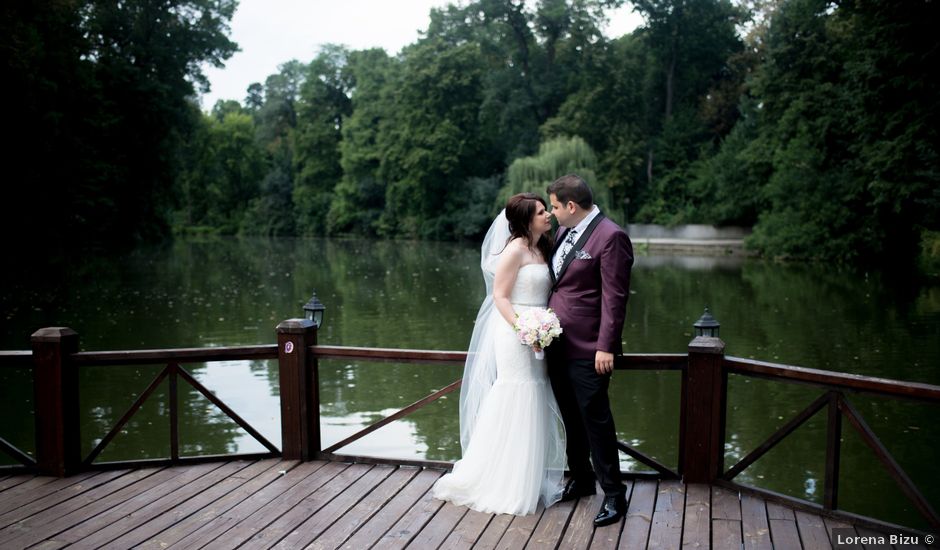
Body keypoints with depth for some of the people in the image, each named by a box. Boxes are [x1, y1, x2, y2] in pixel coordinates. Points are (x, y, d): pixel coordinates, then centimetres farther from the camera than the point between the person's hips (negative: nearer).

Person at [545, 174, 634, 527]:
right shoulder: (562, 233, 11)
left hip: (587, 351, -8)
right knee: (571, 418, 18)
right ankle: (581, 479, 35)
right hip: (557, 346, 8)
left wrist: (606, 347, -19)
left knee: (595, 420, 1)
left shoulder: (610, 237, -14)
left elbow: (615, 297, -17)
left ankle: (613, 495, 15)